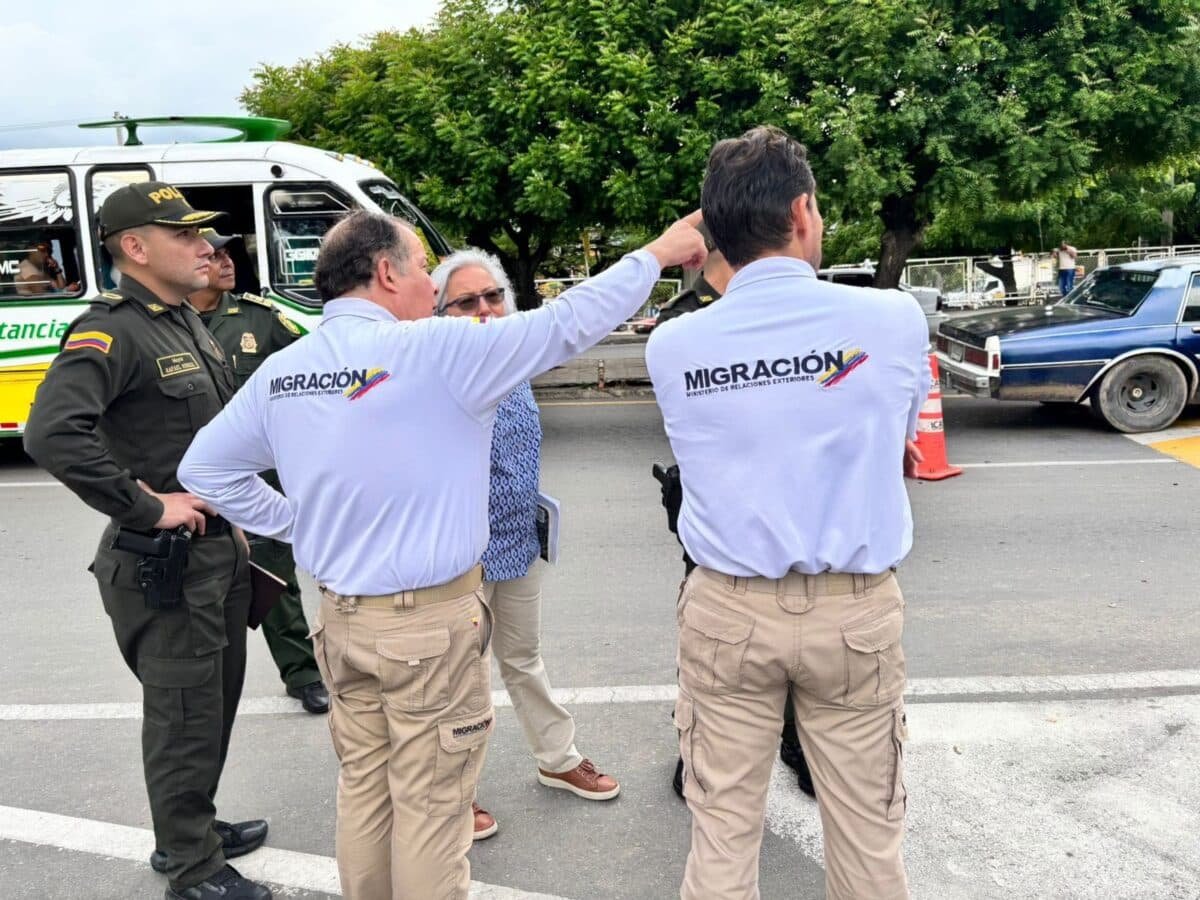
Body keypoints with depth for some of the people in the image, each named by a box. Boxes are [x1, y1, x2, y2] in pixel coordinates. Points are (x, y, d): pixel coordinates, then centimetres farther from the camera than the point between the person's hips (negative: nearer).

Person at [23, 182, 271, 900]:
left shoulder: (187, 322, 11)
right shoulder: (111, 332, -17)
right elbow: (52, 435, -32)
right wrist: (148, 507, -25)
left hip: (220, 548, 9)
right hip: (165, 563, -9)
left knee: (216, 703, 21)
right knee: (185, 716, 3)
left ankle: (192, 829, 40)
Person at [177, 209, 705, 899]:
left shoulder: (280, 370, 2)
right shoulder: (437, 349, -17)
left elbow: (204, 468, 11)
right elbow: (568, 324, -13)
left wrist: (297, 526, 11)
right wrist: (658, 254, -1)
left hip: (342, 617, 7)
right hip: (433, 620, -6)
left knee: (363, 788, 20)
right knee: (431, 807, 8)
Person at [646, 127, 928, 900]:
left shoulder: (671, 347, -6)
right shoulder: (895, 320, -8)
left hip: (726, 608, 1)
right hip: (856, 609, 0)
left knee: (723, 829, 13)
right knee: (867, 830, 16)